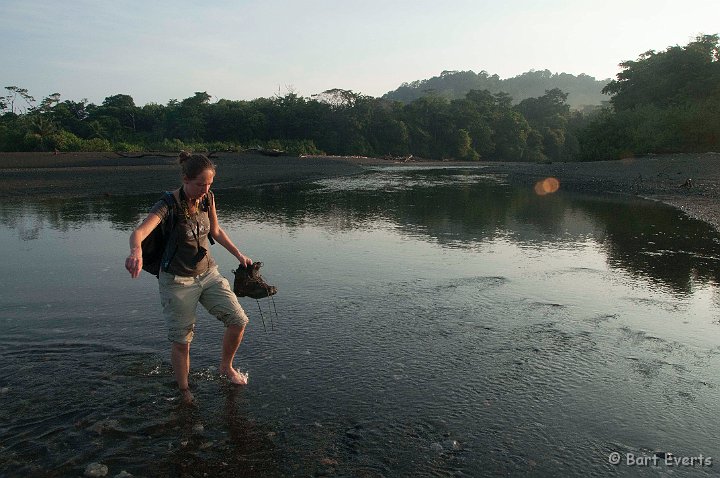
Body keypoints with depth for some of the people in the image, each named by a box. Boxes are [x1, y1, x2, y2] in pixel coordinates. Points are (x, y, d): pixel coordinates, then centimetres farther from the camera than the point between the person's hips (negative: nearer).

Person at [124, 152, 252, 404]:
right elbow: (138, 232, -38)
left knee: (238, 320, -1)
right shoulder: (169, 204, -22)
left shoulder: (207, 198, -4)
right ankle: (184, 392, 27)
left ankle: (226, 367, 25)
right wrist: (136, 251, -60)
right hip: (177, 280, -5)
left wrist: (239, 255, 10)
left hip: (208, 273, 6)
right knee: (181, 342, 4)